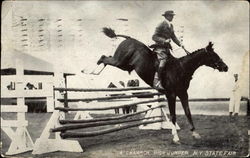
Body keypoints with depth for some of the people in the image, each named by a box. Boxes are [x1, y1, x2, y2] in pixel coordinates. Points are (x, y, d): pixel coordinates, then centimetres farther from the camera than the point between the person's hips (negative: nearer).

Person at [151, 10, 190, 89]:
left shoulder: (171, 26, 15)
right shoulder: (161, 25, -10)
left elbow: (173, 37, 21)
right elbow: (154, 37, -13)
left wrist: (181, 45, 10)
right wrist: (164, 41, -24)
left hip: (166, 48, 9)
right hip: (160, 47, -9)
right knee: (163, 61, -27)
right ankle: (156, 81, -30)